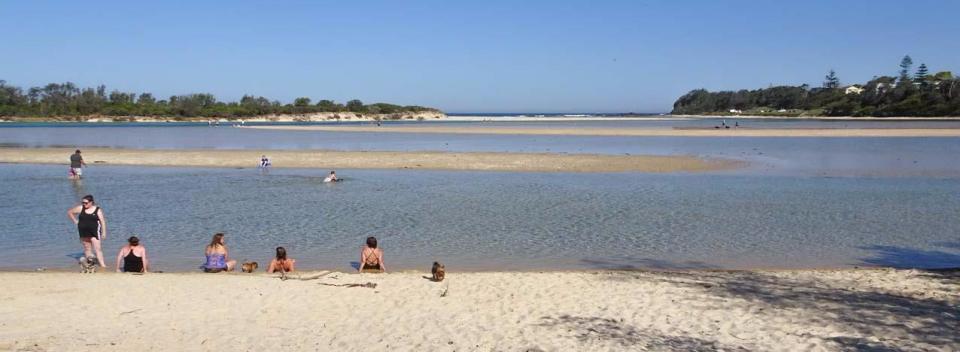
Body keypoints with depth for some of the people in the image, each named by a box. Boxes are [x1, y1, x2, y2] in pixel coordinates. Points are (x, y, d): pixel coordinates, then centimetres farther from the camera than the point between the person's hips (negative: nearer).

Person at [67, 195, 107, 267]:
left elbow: (102, 221, -4)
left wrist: (104, 232, -8)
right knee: (87, 249, 10)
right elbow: (69, 212, 14)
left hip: (94, 232, -3)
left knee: (97, 249, -11)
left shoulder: (98, 210, -4)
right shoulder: (81, 208, 2)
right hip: (84, 232, 3)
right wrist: (75, 221, 7)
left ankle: (102, 264, -15)